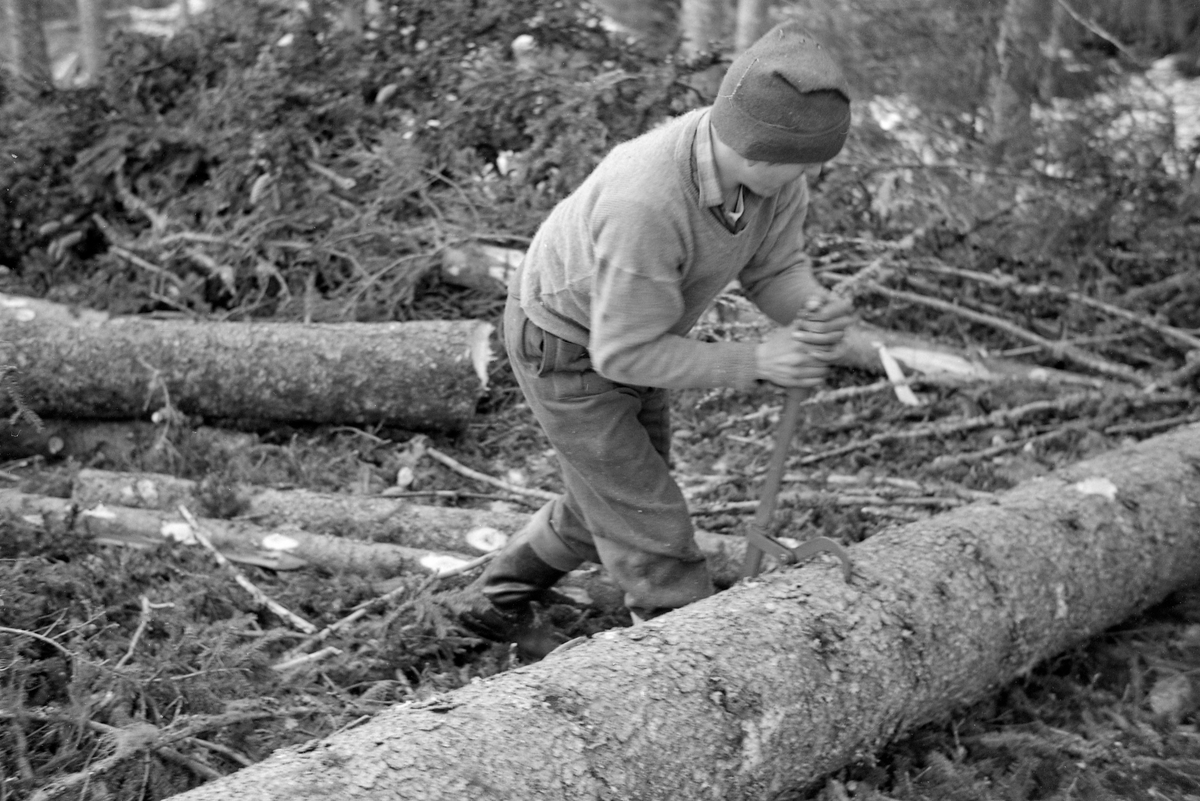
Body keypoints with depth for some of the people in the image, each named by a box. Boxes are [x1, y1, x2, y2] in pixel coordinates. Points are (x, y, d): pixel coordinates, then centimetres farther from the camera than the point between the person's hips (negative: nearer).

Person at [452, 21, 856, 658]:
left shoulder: (772, 154, -22)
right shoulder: (646, 205, -44)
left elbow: (775, 274, -11)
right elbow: (626, 355, -33)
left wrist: (819, 311, -34)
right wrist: (756, 363, -38)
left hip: (626, 328, 8)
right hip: (565, 354, -8)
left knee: (620, 497, 23)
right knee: (652, 526, -2)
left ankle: (497, 604, 42)